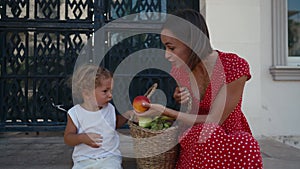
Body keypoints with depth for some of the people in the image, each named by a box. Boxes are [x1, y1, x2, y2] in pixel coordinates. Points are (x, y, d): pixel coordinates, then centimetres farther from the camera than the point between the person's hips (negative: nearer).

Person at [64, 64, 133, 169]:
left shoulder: (109, 108, 5)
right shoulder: (75, 113, -5)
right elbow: (67, 138, -2)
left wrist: (127, 115, 10)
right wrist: (82, 138, -20)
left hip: (109, 157, 1)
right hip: (84, 159, -1)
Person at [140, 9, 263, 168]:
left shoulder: (235, 66, -20)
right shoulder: (179, 69, -4)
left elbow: (213, 120, -19)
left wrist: (164, 111, -22)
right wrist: (179, 99, -10)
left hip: (230, 141, -4)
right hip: (194, 145, 4)